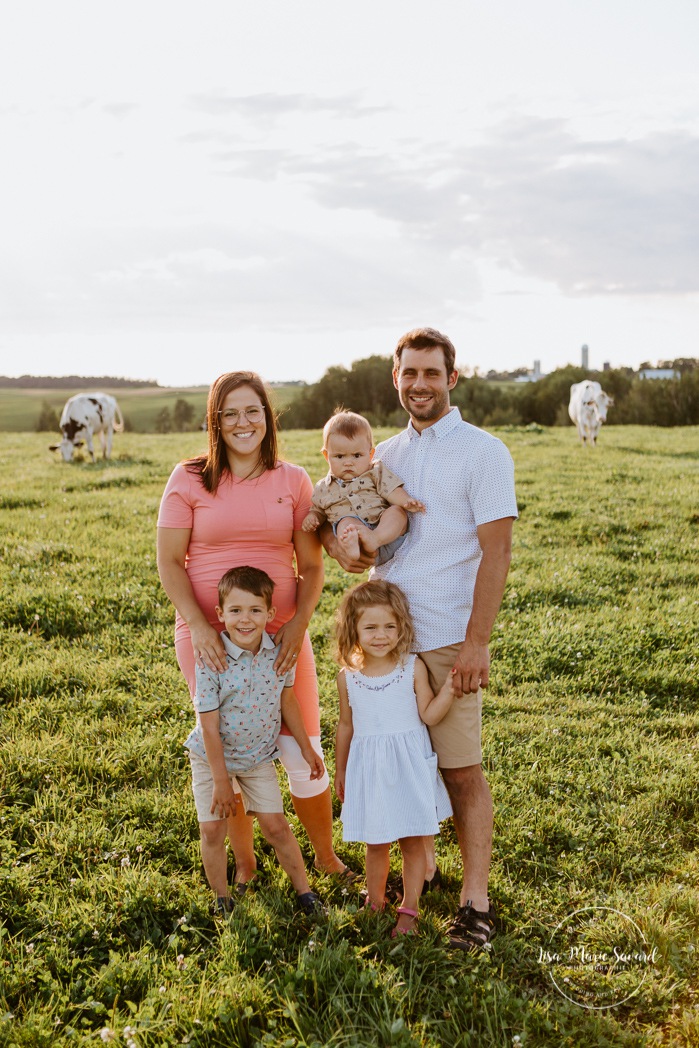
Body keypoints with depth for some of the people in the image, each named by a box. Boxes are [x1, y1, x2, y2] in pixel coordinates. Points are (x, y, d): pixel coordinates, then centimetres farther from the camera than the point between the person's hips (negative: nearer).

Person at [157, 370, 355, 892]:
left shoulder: (293, 480, 2)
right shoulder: (190, 478, -2)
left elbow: (311, 565, 4)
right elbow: (169, 561, -3)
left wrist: (299, 624, -12)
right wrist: (198, 627, -15)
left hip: (281, 635, 1)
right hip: (209, 636, -1)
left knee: (304, 756, 3)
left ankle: (326, 855, 27)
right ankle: (244, 862, 30)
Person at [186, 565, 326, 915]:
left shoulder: (280, 652, -14)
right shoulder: (212, 660, -26)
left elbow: (287, 699, 5)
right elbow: (209, 726, -20)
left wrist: (306, 748, 12)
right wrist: (221, 781, -16)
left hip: (258, 755, 2)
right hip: (212, 756, -2)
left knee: (276, 825, 4)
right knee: (212, 830, 2)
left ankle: (304, 890, 22)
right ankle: (222, 899, 22)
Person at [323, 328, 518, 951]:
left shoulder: (482, 452, -4)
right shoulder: (385, 455, 14)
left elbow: (497, 551, -10)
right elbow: (331, 512, 20)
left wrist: (477, 641, -17)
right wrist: (337, 543, -5)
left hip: (447, 639, -5)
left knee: (462, 770, -1)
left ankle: (475, 901, 6)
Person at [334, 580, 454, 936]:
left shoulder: (413, 668, -7)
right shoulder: (348, 677, -1)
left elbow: (429, 715, -6)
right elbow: (346, 726, 11)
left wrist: (449, 688, -20)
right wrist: (340, 771, 18)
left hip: (408, 767, -1)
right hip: (368, 770, 1)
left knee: (412, 841, 5)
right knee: (376, 843, 10)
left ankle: (409, 910, 19)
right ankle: (375, 904, 30)